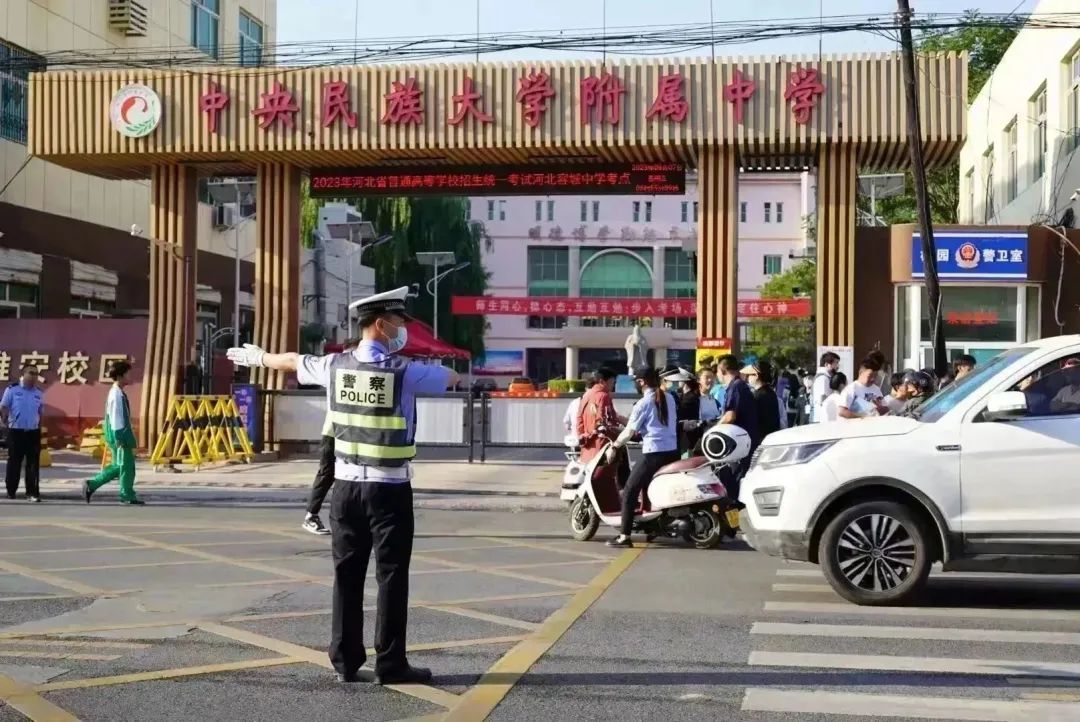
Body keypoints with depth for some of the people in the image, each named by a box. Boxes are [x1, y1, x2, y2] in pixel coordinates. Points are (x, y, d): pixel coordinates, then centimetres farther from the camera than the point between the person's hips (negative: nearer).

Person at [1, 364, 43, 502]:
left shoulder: (39, 393, 8)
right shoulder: (12, 389, -4)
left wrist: (39, 426, 11)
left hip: (33, 432, 3)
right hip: (16, 432, -3)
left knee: (33, 464, -2)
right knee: (14, 463, 5)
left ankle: (32, 493, -2)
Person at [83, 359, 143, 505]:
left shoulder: (116, 393, 13)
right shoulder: (117, 395, -17)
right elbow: (116, 418, -20)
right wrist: (120, 439, -20)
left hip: (122, 434, 10)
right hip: (119, 434, -10)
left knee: (118, 466, 15)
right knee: (127, 465, -1)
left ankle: (91, 485, 16)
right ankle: (127, 496, 8)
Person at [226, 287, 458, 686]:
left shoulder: (334, 366, 2)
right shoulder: (403, 372, -13)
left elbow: (291, 361, 21)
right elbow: (451, 378, 4)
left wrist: (256, 356, 41)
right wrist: (455, 375, 29)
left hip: (347, 486, 5)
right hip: (389, 490, -5)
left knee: (347, 574, 10)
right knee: (391, 575, -1)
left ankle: (345, 661, 15)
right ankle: (390, 663, 1)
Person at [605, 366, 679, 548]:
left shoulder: (643, 403, -7)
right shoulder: (669, 398, 12)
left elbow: (629, 432, -8)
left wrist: (614, 446, 6)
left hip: (653, 454, -7)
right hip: (673, 452, 7)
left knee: (629, 492, -2)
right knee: (650, 488, 25)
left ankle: (624, 536, -9)